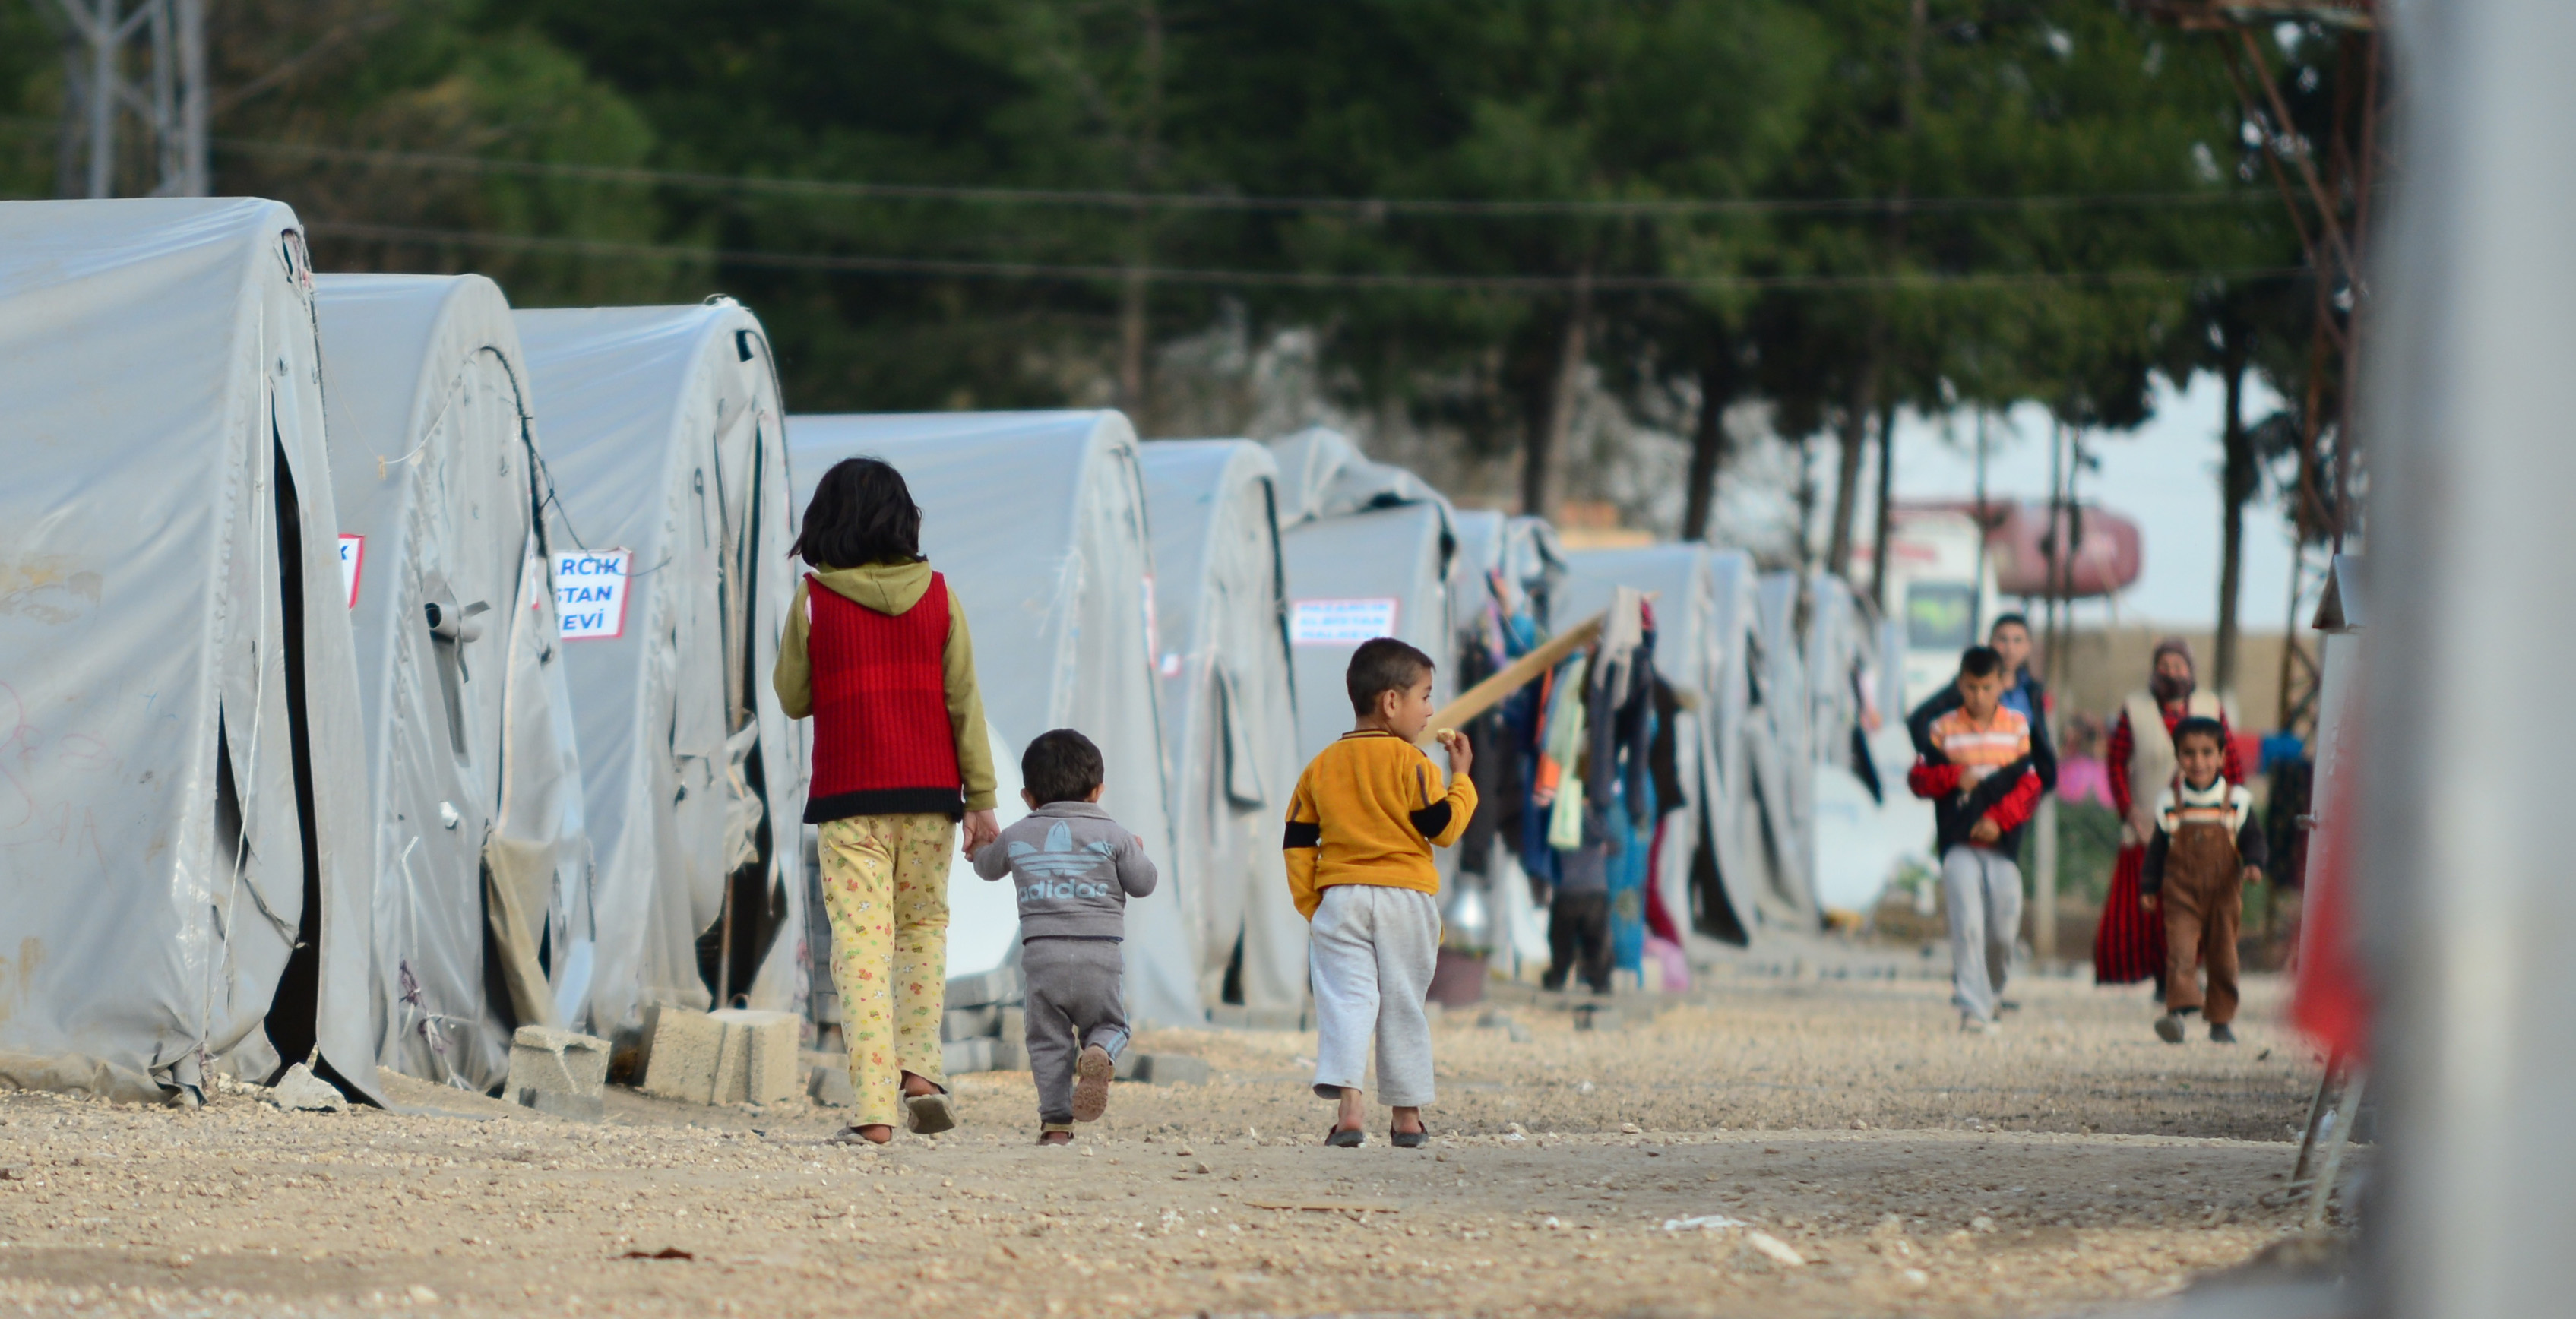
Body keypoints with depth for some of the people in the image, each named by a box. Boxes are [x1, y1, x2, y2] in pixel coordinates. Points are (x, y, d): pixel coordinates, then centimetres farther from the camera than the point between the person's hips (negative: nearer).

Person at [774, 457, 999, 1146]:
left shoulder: (814, 599, -3)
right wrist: (981, 797, 5)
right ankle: (919, 1068, 6)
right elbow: (963, 698, 2)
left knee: (861, 940, -3)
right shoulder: (936, 593, 1)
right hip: (929, 789, 2)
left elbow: (794, 698, 7)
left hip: (848, 794, -2)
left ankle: (874, 1107, -11)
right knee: (924, 924, 20)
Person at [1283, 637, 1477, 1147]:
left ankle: (1347, 1105, -22)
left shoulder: (1320, 767, 8)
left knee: (1345, 999, -4)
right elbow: (1443, 827, -6)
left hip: (1339, 898, 2)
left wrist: (1311, 906, 13)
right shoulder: (1409, 762, -6)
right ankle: (1407, 1114, 13)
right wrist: (1461, 777, 8)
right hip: (1406, 896, -2)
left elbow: (1297, 844, 8)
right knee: (1403, 1006, 8)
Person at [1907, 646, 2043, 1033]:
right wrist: (1954, 776, -14)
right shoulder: (1944, 729, 5)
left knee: (2003, 929, 4)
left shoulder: (2018, 728, 5)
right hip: (1958, 844, -1)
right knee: (1967, 926, -13)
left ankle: (1991, 990, 32)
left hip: (2002, 842, 1)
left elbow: (2030, 785, 2)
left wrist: (1999, 819, -12)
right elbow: (1918, 778, 4)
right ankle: (1973, 1008, -13)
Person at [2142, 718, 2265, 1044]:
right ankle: (2178, 1010, -26)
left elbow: (2252, 839, 4)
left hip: (2224, 894, 1)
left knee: (2223, 957, 7)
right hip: (2182, 894, -1)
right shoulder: (2169, 802, 2)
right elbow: (2157, 849, 9)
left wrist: (2254, 865, -16)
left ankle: (2222, 1021, 17)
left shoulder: (2237, 800, 1)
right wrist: (2149, 887, 8)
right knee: (2180, 950, -17)